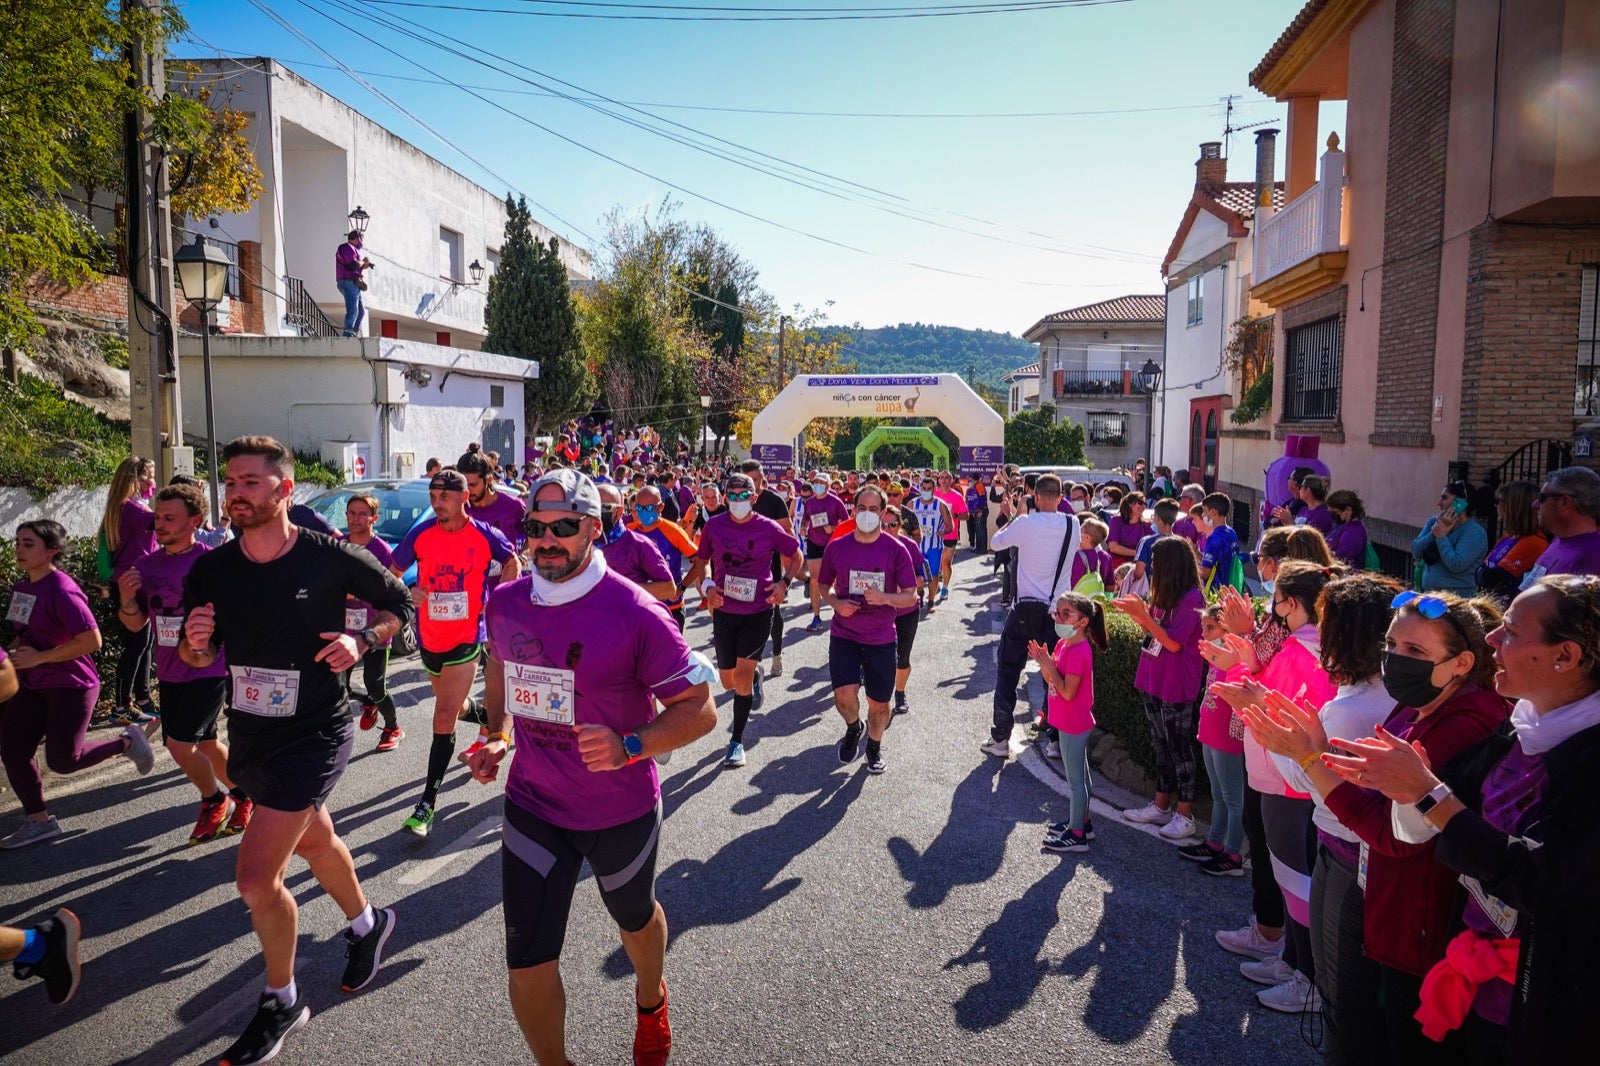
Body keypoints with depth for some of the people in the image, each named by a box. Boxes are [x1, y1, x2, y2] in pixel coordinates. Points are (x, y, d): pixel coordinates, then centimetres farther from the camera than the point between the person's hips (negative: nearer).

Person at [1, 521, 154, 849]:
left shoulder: (62, 591, -20)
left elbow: (91, 640, -24)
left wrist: (38, 658, -20)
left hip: (70, 685, -8)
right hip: (33, 685, 8)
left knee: (62, 760, -5)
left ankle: (127, 742, 19)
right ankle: (38, 820, 19)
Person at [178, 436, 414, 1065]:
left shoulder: (330, 558, -17)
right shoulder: (210, 571, -6)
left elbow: (398, 604, -2)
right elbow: (196, 658, 6)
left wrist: (361, 642, -19)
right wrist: (195, 642, -17)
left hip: (316, 734, -5)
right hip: (248, 735, 6)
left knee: (256, 878, -9)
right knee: (314, 841, 25)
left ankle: (281, 1003, 17)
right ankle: (366, 923, 53)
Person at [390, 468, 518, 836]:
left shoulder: (484, 535, -11)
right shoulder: (421, 534, -5)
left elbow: (511, 563, 8)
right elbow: (393, 573, 4)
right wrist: (406, 593, -16)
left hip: (466, 637, -4)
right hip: (429, 637, 4)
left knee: (444, 718, -10)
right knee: (453, 706, 23)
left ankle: (428, 804, -4)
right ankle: (487, 722, 58)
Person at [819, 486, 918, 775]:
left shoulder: (895, 549, -7)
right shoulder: (836, 547, -2)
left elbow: (910, 596, -4)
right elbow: (824, 584, 12)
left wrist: (884, 598, -23)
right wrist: (835, 602, -9)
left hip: (881, 638, 0)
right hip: (844, 634, 0)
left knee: (879, 703, 9)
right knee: (844, 694, -16)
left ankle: (874, 745, 40)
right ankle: (853, 727, 20)